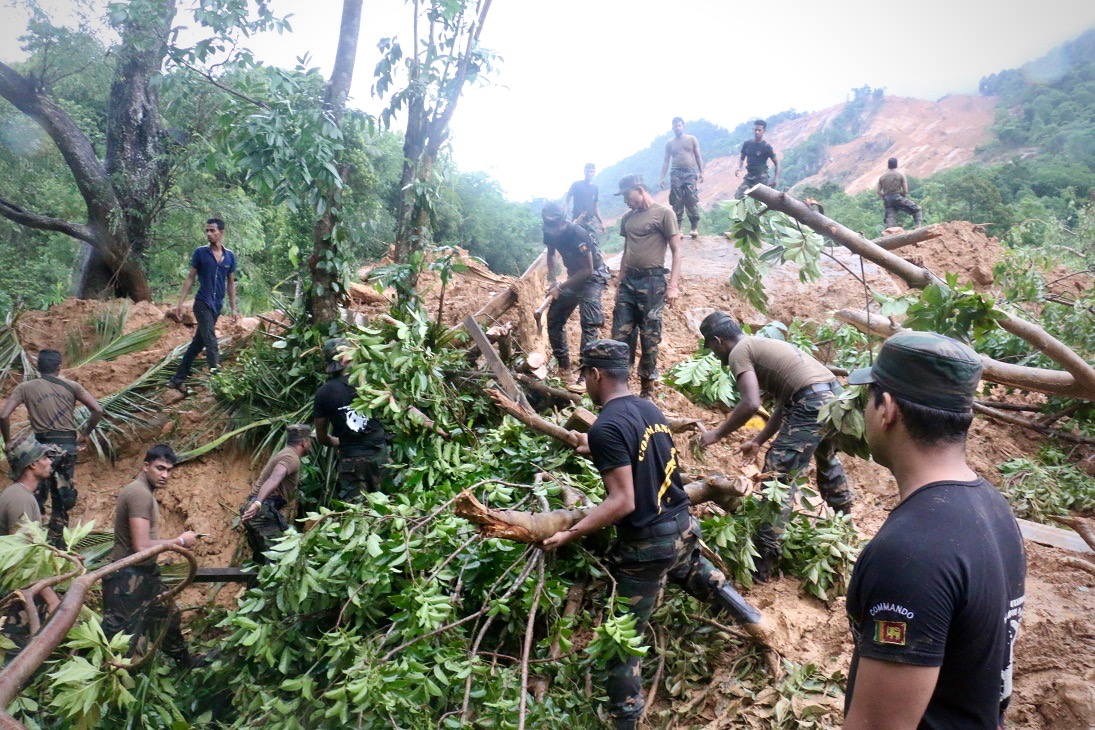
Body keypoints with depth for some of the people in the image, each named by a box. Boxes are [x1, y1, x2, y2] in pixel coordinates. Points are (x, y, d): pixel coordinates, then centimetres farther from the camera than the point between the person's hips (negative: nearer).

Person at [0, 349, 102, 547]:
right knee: (62, 497, 11)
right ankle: (56, 541, 15)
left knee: (35, 496, 5)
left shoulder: (25, 388, 3)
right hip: (68, 445, 2)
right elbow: (97, 410, -1)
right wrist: (85, 435, 10)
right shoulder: (71, 386, 5)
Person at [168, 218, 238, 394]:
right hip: (202, 303, -5)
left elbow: (231, 283, 11)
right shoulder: (200, 252, -4)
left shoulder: (230, 256, 5)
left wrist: (233, 309, 8)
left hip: (217, 306, 5)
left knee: (198, 343, 10)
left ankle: (178, 379, 19)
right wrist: (181, 302, -5)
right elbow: (190, 278, 0)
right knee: (211, 341, -14)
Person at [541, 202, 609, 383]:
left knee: (589, 324, -20)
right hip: (574, 276, 8)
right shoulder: (550, 232, -9)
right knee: (554, 319, 7)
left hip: (593, 277, -8)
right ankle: (563, 366, 18)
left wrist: (560, 287, -23)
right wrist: (551, 280, -3)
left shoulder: (577, 234, -30)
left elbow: (587, 270, -26)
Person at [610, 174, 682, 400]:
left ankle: (648, 386, 9)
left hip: (652, 282, -6)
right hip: (628, 281, 6)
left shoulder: (663, 214, -3)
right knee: (620, 335, 1)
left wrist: (673, 285, -13)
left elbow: (676, 250, -5)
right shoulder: (627, 218, 16)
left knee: (650, 337, 0)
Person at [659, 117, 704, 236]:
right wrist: (662, 177, 5)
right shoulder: (669, 143, 11)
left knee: (692, 200, -8)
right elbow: (666, 160, 12)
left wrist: (701, 172, 1)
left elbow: (698, 156, 10)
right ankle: (678, 227, 0)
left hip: (690, 173, -1)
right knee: (677, 202, -3)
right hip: (675, 173, 1)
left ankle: (695, 227, -6)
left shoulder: (692, 139, 10)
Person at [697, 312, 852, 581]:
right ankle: (843, 517, 57)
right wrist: (759, 441, 32)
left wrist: (717, 434, -3)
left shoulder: (739, 352, 0)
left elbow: (751, 404, -15)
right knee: (826, 457, 36)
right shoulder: (763, 344, 27)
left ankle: (762, 563, -6)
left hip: (813, 404, -10)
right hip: (834, 394, 10)